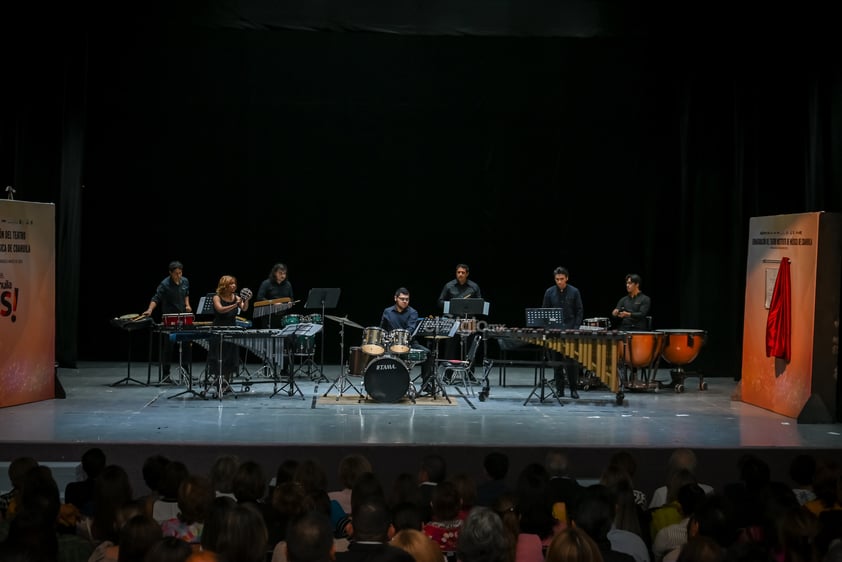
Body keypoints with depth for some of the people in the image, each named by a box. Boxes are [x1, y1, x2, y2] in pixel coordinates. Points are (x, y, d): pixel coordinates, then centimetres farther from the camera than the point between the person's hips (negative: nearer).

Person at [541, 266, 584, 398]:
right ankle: (559, 389, 11)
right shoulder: (549, 292, 4)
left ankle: (574, 389, 5)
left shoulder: (574, 292, 1)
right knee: (557, 361, 4)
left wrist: (576, 327, -7)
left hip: (570, 330, -2)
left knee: (572, 361, -3)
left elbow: (579, 311, 3)